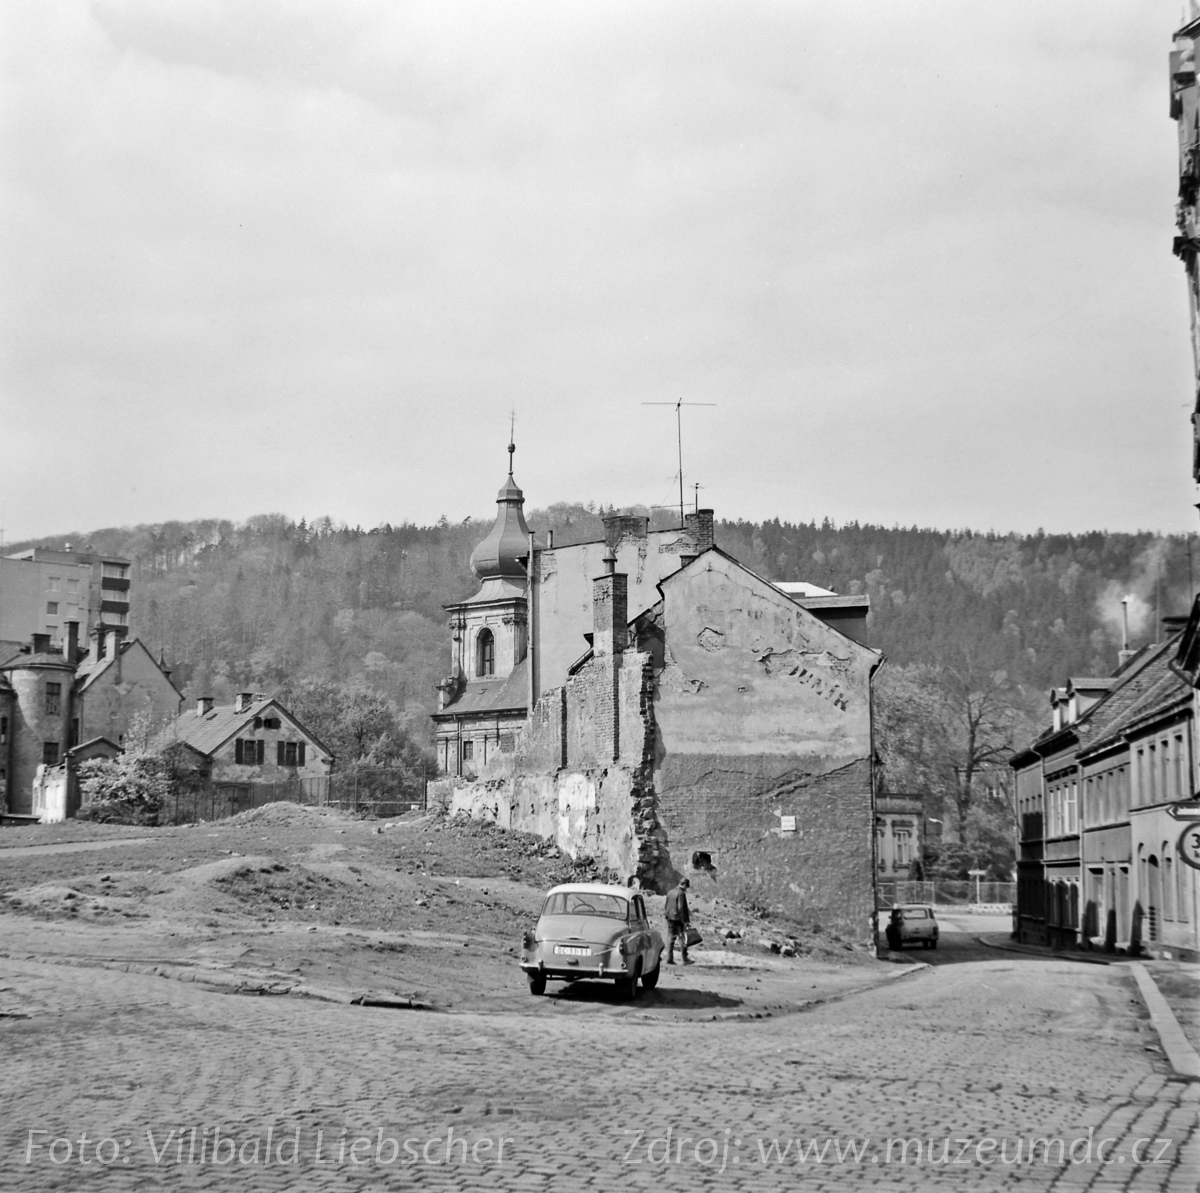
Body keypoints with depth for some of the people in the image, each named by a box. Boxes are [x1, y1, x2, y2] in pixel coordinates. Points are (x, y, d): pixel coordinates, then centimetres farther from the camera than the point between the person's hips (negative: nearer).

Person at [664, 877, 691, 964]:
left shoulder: (670, 892, 11)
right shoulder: (681, 893, -14)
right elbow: (681, 908, -18)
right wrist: (684, 921, -15)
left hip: (670, 918, 7)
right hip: (679, 918, -7)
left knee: (670, 938, 8)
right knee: (683, 938, 0)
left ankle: (669, 959, 5)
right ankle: (685, 959, 2)